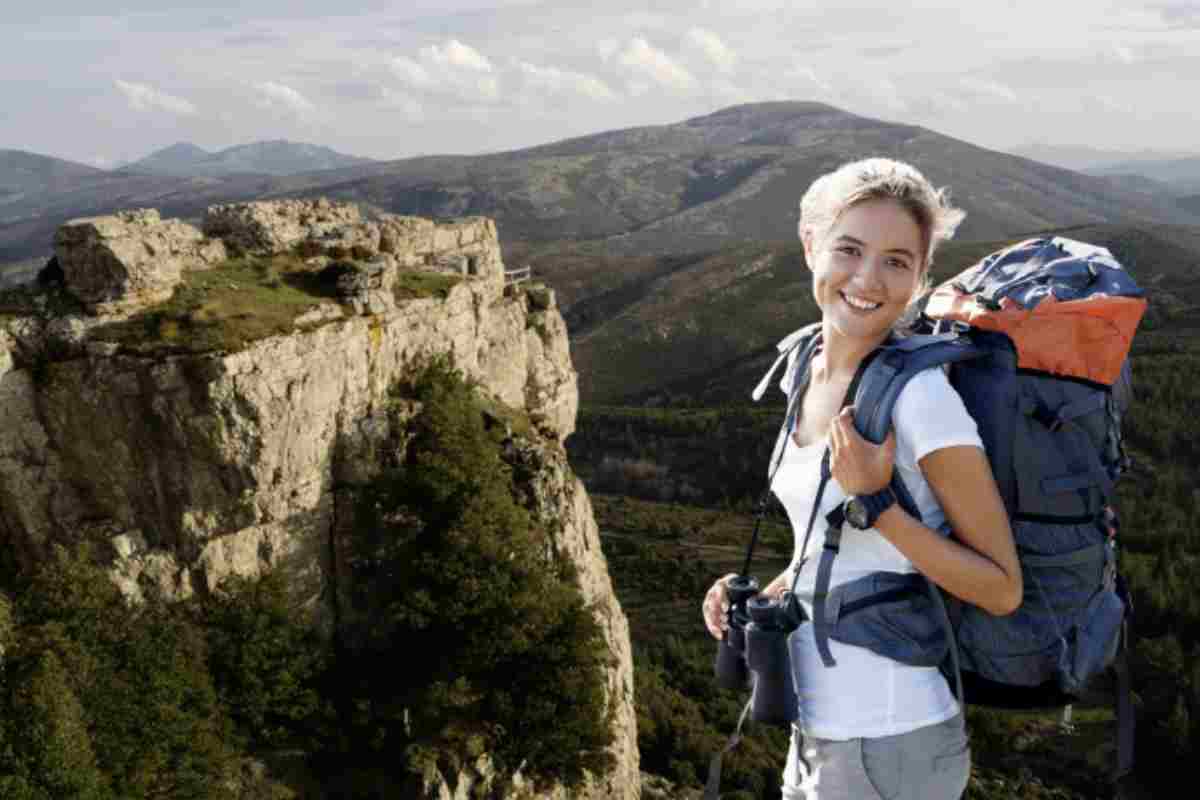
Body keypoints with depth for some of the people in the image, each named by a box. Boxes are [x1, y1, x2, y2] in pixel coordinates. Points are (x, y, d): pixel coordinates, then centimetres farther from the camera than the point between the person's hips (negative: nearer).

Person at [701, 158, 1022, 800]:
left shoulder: (921, 395, -20)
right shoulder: (808, 369, 3)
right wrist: (762, 598, 2)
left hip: (890, 746, -7)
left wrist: (876, 501, -25)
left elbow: (1002, 590, -16)